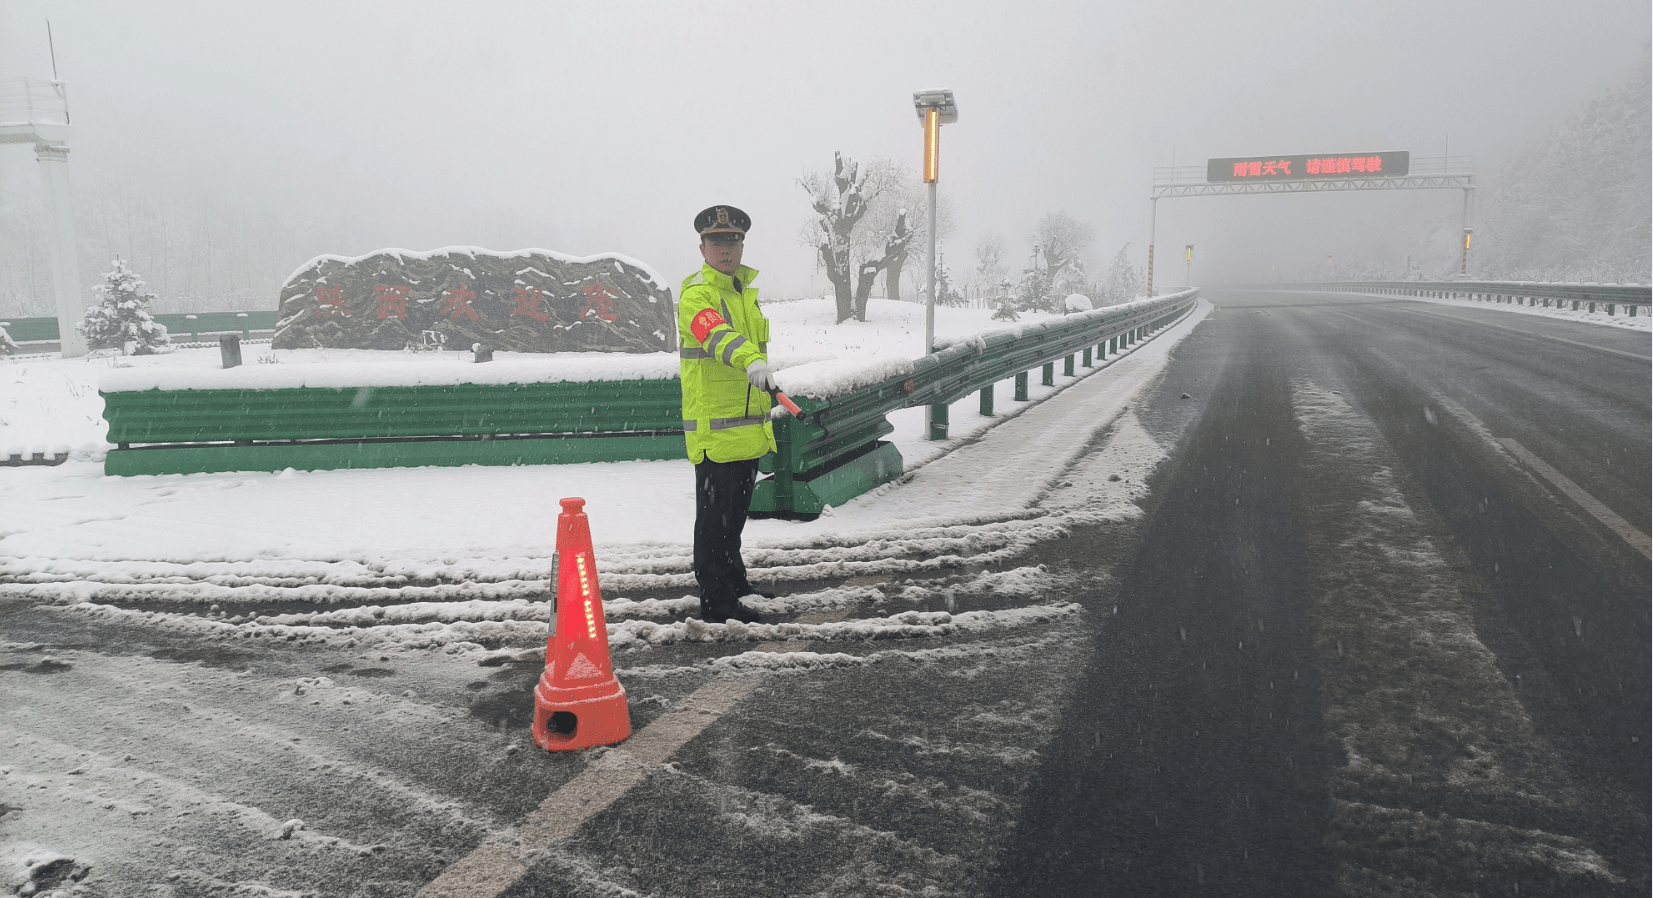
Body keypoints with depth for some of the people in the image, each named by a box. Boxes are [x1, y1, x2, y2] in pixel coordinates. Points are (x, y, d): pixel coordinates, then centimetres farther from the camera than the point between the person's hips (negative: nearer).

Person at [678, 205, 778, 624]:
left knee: (736, 512, 21)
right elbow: (717, 335, -33)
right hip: (714, 428, -8)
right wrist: (752, 361, -53)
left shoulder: (745, 290, 16)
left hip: (748, 427, 8)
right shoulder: (695, 293, -12)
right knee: (714, 516, -1)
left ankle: (733, 580, 37)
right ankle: (716, 602, 7)